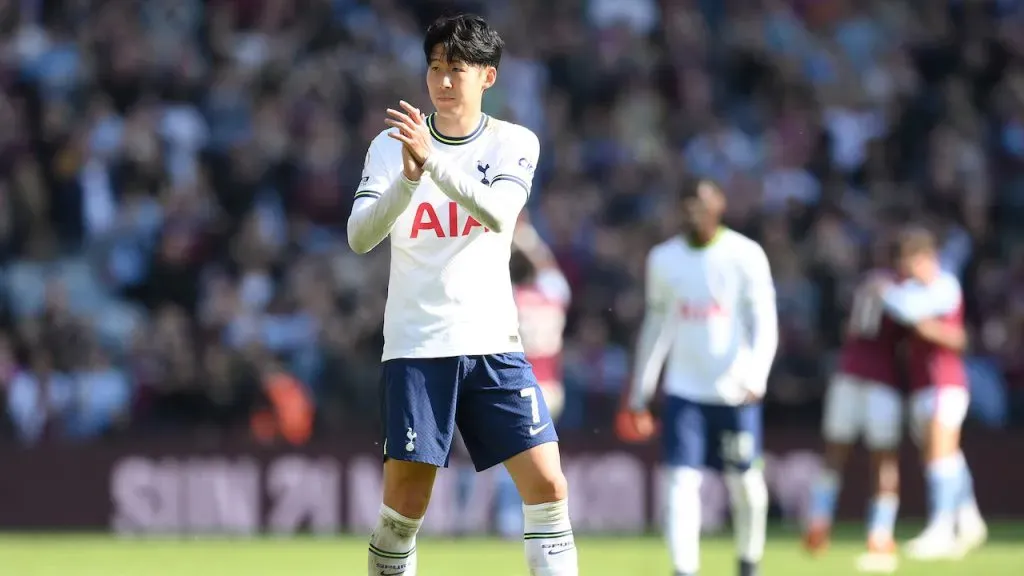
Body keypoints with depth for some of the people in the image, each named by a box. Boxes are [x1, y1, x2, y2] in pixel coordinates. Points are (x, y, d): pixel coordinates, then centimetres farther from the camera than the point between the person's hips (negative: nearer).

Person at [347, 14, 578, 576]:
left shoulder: (514, 144, 2)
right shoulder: (392, 145, 1)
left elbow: (499, 214, -18)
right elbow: (360, 237, -11)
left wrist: (432, 160, -32)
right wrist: (408, 176, -28)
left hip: (493, 341, 1)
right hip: (416, 345, -1)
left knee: (548, 486, -8)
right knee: (403, 505, -2)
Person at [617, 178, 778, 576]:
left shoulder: (745, 256, -3)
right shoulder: (663, 259, 8)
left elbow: (764, 324, -7)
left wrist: (755, 377, -23)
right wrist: (639, 394, 15)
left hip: (735, 391, -2)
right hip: (684, 390, 2)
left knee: (745, 484, 5)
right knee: (682, 482, -10)